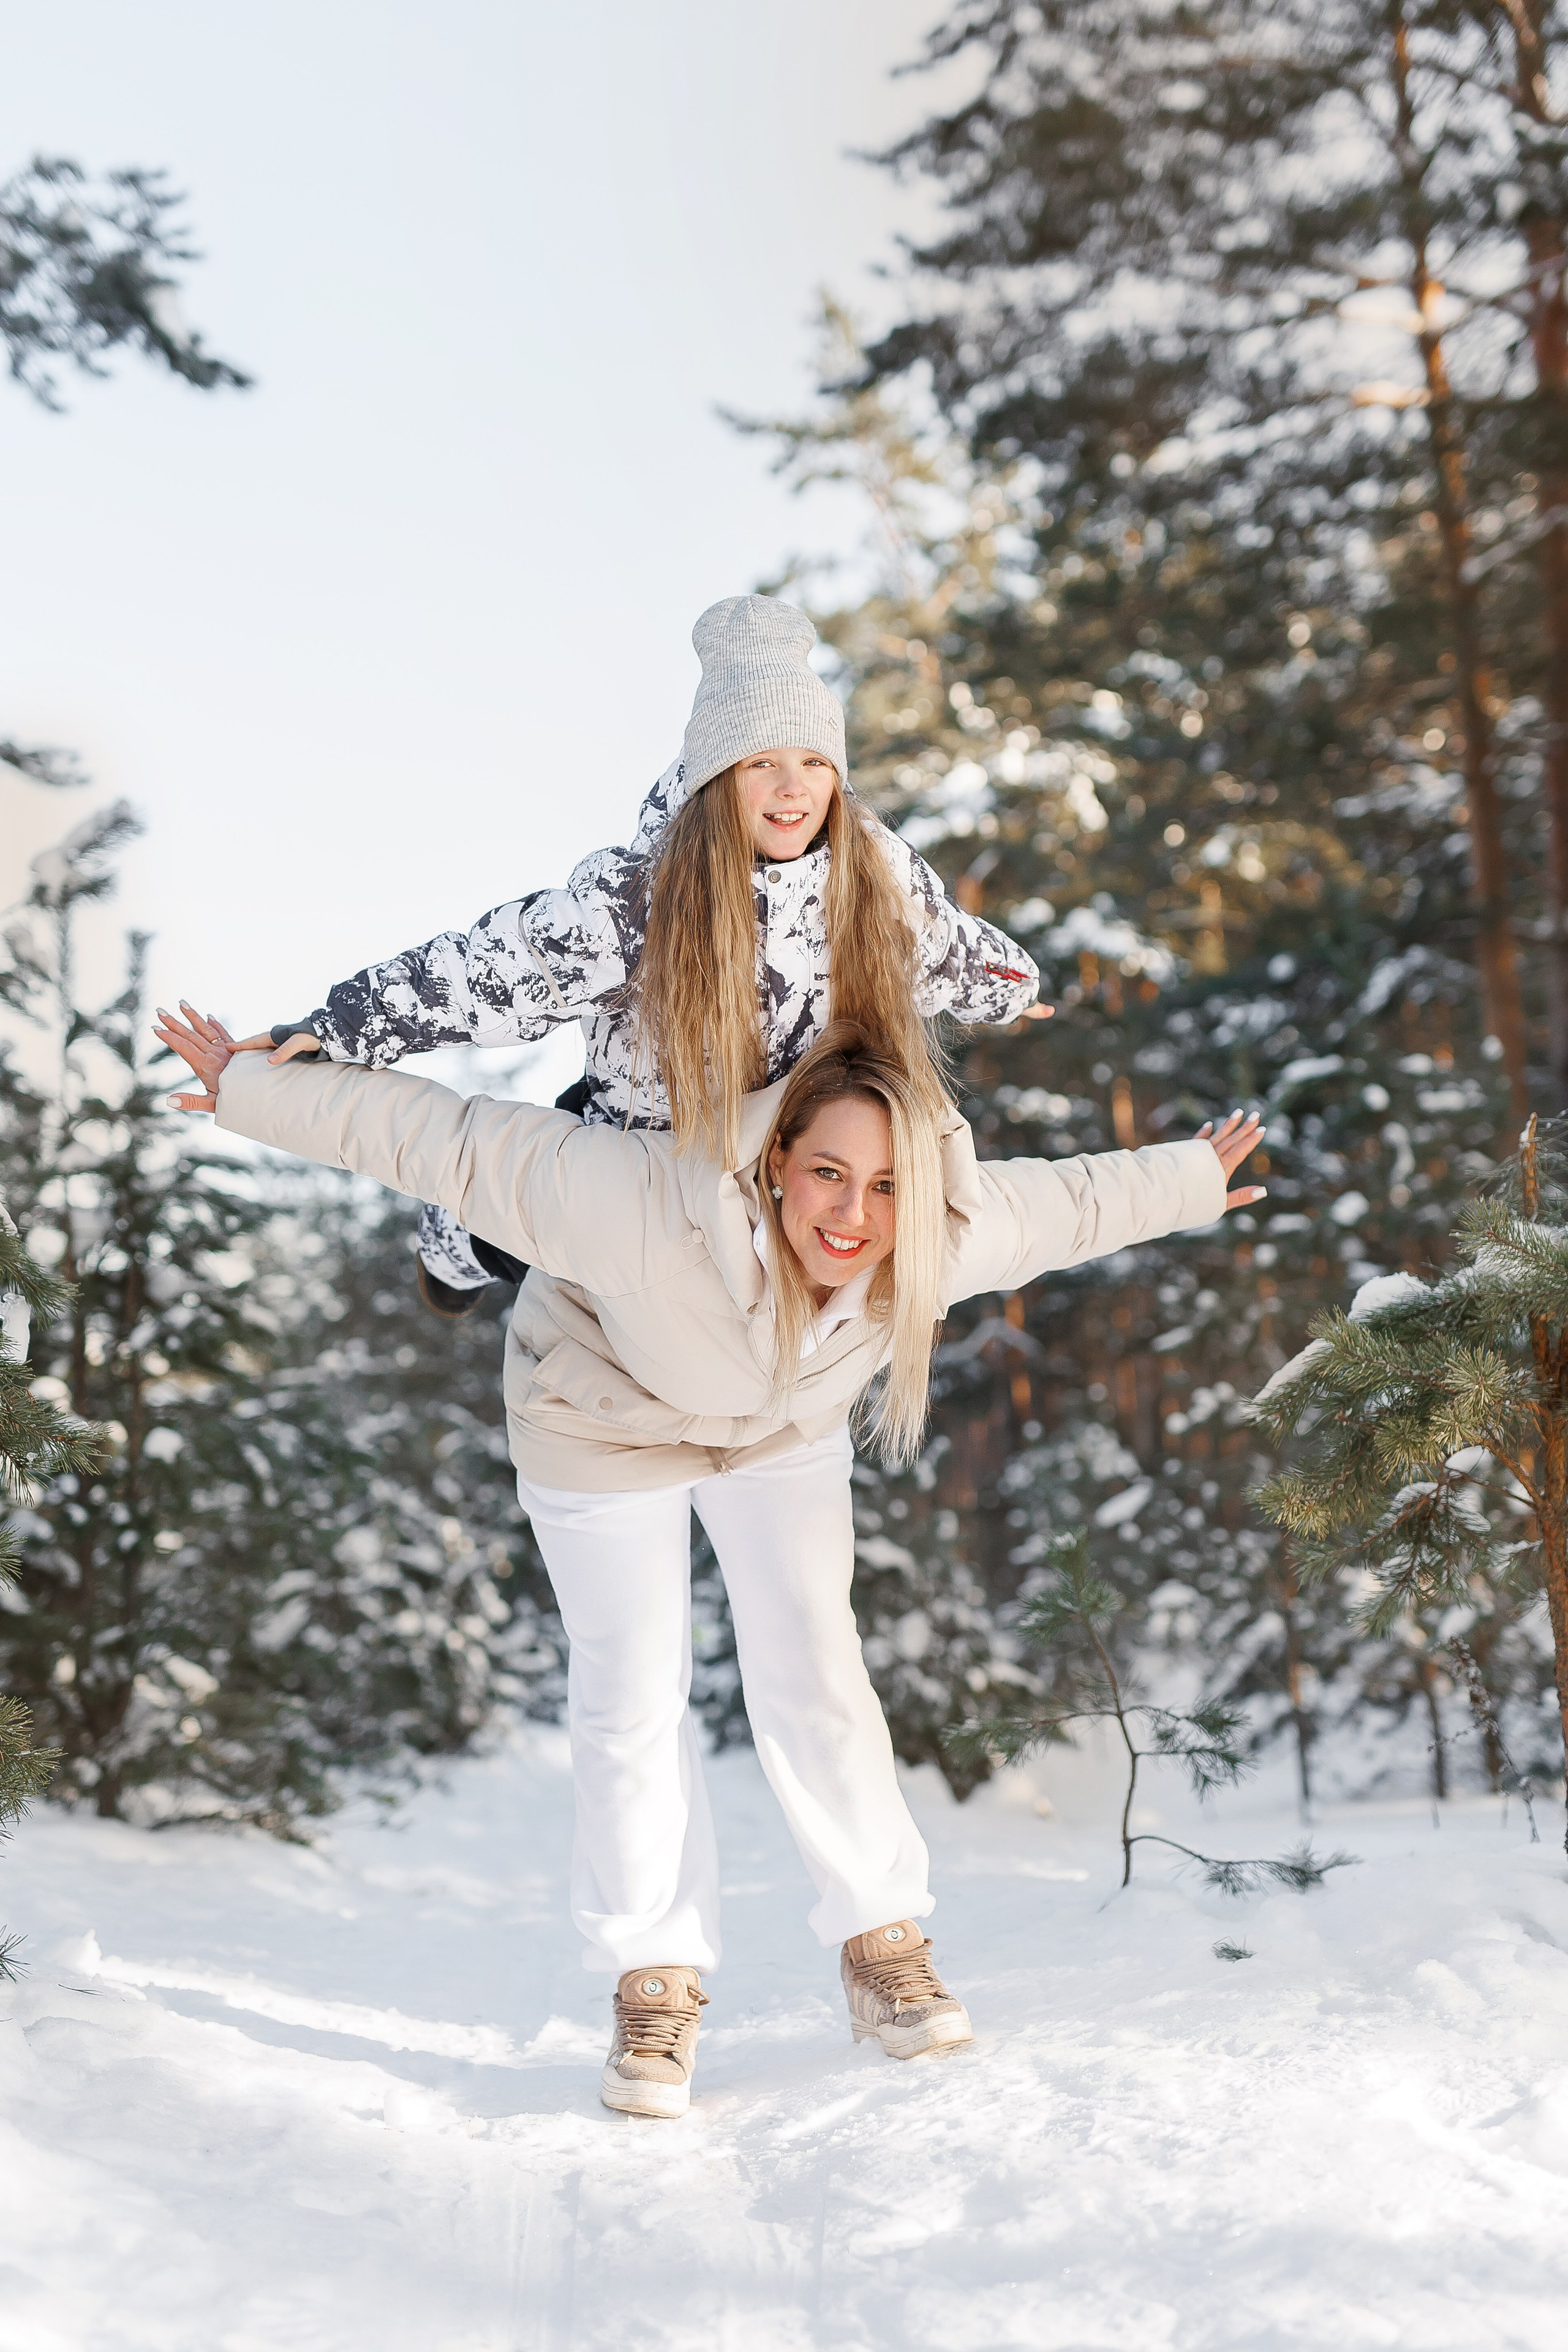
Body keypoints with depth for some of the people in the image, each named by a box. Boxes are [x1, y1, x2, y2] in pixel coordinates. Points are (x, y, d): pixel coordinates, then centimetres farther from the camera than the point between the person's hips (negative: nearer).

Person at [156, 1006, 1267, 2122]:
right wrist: (255, 1088, -30)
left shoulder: (951, 1233, -33)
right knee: (634, 1694, 1)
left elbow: (1067, 1198, -11)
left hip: (785, 1424, 3)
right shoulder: (646, 1207, -46)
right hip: (607, 1420, -2)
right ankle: (657, 1979, 15)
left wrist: (1192, 1182, 6)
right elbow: (448, 1139, -37)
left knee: (811, 1665, 0)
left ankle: (884, 1940, 15)